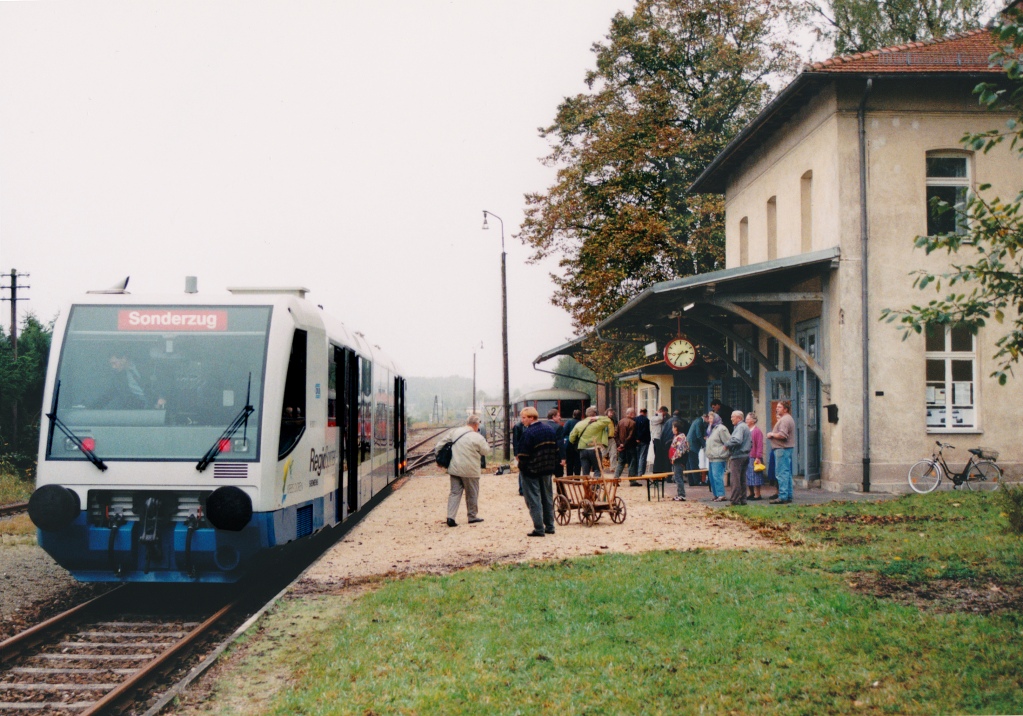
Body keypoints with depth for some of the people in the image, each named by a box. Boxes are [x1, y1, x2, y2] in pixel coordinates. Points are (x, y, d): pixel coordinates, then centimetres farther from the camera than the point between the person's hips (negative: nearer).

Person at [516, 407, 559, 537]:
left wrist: (521, 466, -2)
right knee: (547, 498, 15)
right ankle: (549, 527, 20)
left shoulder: (529, 432, -19)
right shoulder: (550, 429, 6)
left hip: (531, 471, -7)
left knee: (534, 499, -1)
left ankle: (539, 529, -4)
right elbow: (556, 449, 10)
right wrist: (552, 465, 16)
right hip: (548, 470, 7)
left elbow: (523, 454, -19)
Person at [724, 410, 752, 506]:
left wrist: (727, 444, -14)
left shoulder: (740, 427, -13)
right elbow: (751, 442, 23)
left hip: (737, 456, -10)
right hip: (745, 455, 10)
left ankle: (735, 500, -8)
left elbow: (737, 440, -26)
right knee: (742, 479, 12)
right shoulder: (746, 427, 18)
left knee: (735, 479, -7)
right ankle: (743, 499, 15)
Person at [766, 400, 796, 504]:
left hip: (782, 449, -11)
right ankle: (788, 496, 17)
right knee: (787, 473, 13)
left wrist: (772, 434, -10)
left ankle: (783, 497, -14)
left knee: (782, 473, -11)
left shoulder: (785, 420, -14)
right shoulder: (788, 419, 21)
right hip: (787, 448, 11)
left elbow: (782, 435, -24)